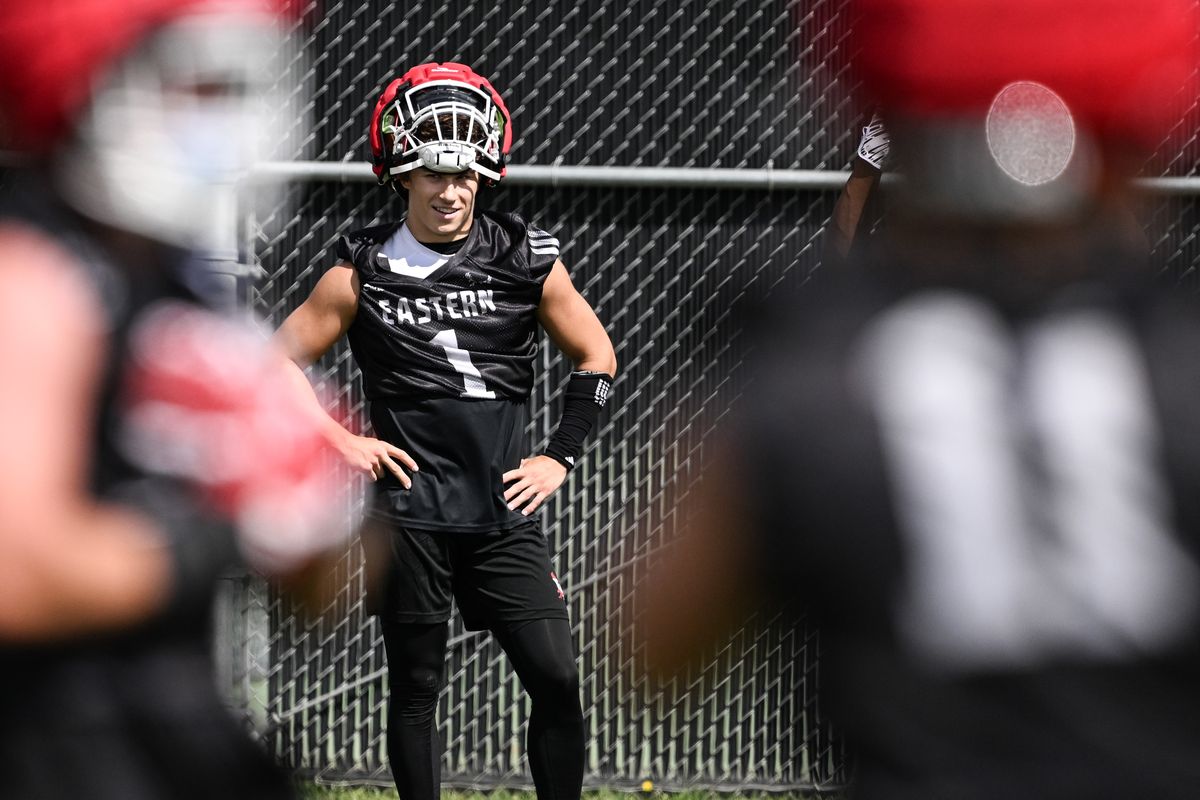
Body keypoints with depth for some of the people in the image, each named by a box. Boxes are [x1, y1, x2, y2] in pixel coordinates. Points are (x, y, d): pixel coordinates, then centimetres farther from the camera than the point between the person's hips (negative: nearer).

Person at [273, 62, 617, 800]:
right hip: (411, 510, -1)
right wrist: (338, 442, -1)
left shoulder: (527, 260, 3)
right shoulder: (364, 270, 1)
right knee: (415, 686, 3)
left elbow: (597, 357, 14)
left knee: (557, 678, -7)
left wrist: (562, 456, 7)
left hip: (505, 511, 1)